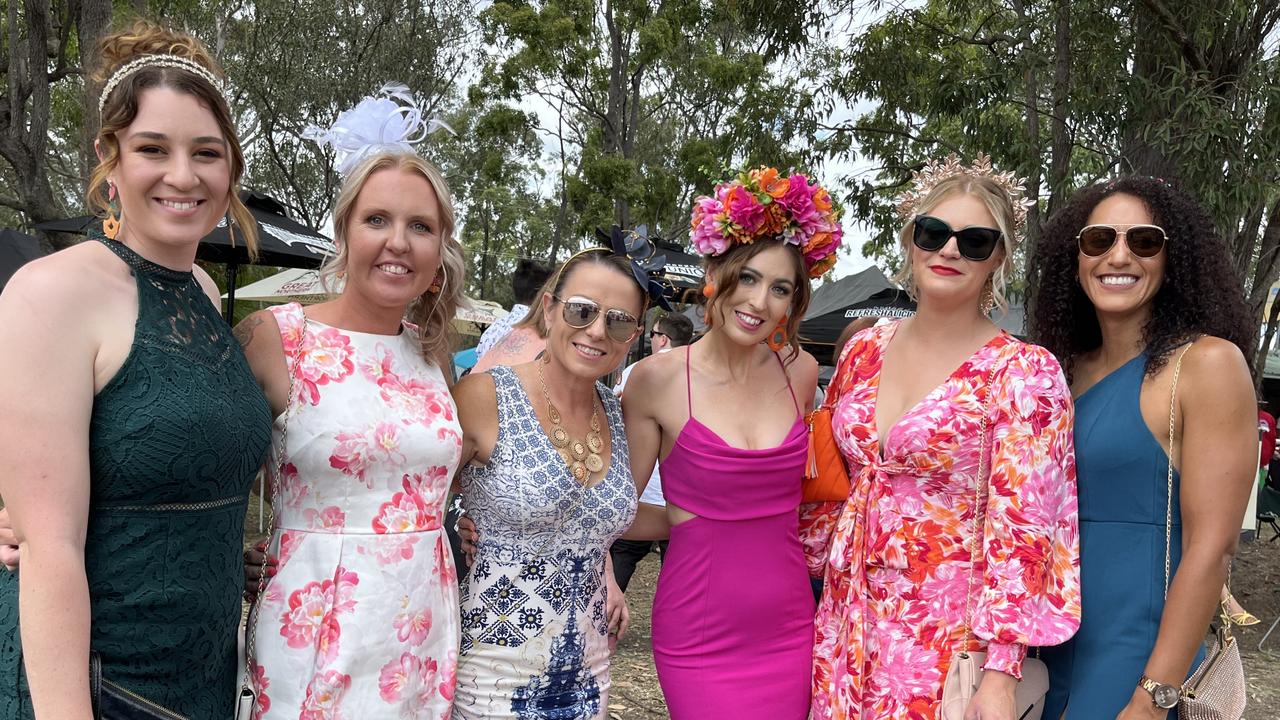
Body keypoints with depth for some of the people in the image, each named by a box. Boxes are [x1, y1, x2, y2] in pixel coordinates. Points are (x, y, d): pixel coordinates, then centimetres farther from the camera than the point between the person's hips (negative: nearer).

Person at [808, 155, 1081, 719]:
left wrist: (1000, 673, -18)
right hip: (844, 622, 5)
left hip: (945, 631, -5)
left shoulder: (1024, 373, -11)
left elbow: (1022, 530, -15)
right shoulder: (864, 350, 4)